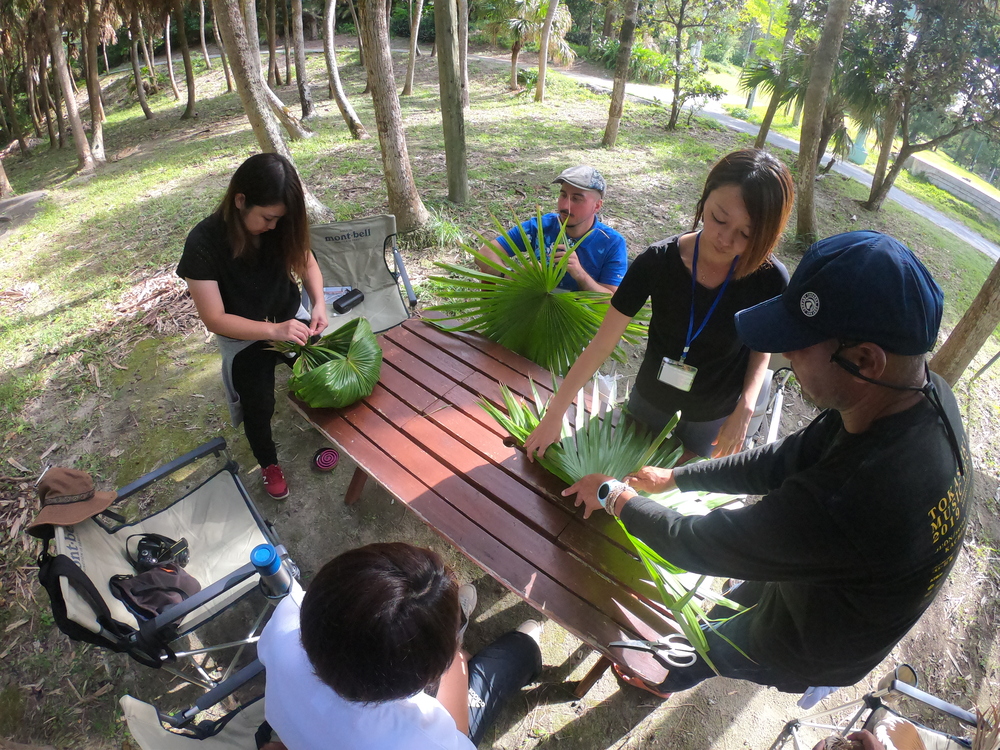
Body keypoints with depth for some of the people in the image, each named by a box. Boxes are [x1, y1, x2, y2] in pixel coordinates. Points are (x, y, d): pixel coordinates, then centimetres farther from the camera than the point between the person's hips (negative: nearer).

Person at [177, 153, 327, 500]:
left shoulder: (281, 223, -18)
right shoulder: (203, 243, -28)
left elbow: (306, 263, -1)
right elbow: (214, 318, -25)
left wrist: (319, 303, -20)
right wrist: (274, 330, -35)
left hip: (290, 318, 3)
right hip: (243, 335, -3)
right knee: (258, 404, 4)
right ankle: (268, 463, 35)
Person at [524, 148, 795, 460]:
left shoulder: (771, 281, -24)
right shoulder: (658, 261, -26)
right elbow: (602, 344, -22)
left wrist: (745, 408, -20)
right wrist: (555, 413, -21)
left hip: (714, 415, 0)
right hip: (650, 400, 0)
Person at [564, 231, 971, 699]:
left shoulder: (843, 502, -48)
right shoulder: (930, 393, -21)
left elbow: (697, 545, -33)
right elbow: (789, 458, -10)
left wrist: (613, 495, -16)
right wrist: (674, 478, -4)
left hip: (804, 650, -5)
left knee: (699, 642, 22)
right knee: (736, 604, 30)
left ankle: (664, 679, 55)